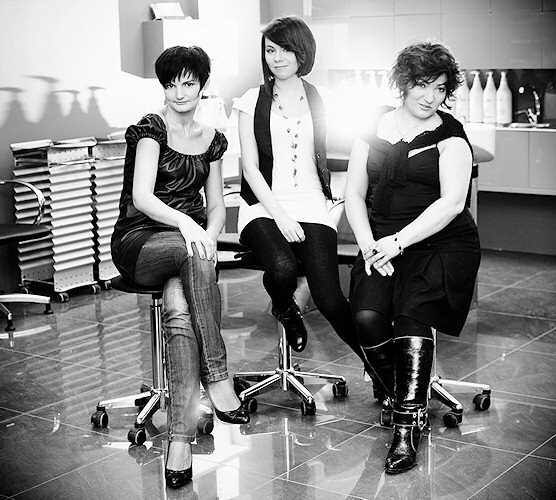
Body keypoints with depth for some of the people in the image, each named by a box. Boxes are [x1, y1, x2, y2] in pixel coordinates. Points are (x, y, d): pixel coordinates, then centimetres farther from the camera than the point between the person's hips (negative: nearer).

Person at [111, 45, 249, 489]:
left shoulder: (212, 140, 15)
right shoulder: (150, 128, -2)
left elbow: (217, 205, 17)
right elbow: (142, 196, -16)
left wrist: (209, 234, -6)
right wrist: (186, 223, -32)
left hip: (189, 241, 3)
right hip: (140, 241, -3)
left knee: (179, 309, -31)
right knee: (192, 255, -39)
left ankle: (180, 437, -38)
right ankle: (217, 379, -35)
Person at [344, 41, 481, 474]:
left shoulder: (450, 137, 2)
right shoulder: (374, 129, 12)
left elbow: (451, 203, -11)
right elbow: (354, 194, 12)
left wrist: (398, 241, -18)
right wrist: (369, 245, -5)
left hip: (442, 245, -3)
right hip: (382, 245, 3)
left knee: (412, 312, -29)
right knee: (367, 316, -23)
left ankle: (408, 425, -24)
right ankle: (406, 398, 0)